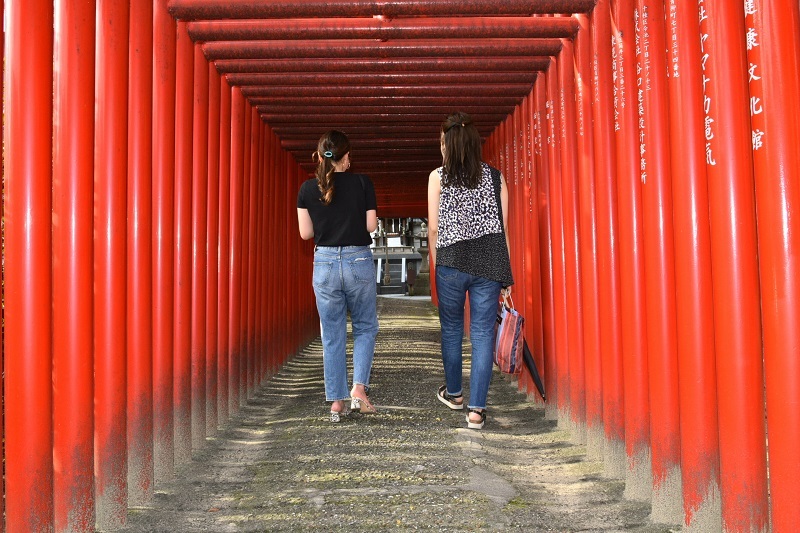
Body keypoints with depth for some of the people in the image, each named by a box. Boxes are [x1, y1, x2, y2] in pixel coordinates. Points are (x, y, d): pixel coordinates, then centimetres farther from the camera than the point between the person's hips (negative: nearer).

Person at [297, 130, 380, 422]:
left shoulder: (307, 188, 0)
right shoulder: (362, 183, -4)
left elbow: (306, 232, 3)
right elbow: (371, 226, -3)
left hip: (324, 263, 2)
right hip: (358, 261, -1)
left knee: (332, 336, 10)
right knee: (365, 327, 16)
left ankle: (336, 402, 12)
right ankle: (358, 388, 1)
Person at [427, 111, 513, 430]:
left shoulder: (438, 177, 1)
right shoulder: (495, 177, 6)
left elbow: (433, 228, 1)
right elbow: (503, 228, 5)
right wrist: (505, 273, 10)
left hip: (451, 263, -1)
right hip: (489, 264, 1)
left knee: (451, 329, 17)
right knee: (483, 334, 2)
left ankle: (453, 393, 32)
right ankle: (476, 409, 0)